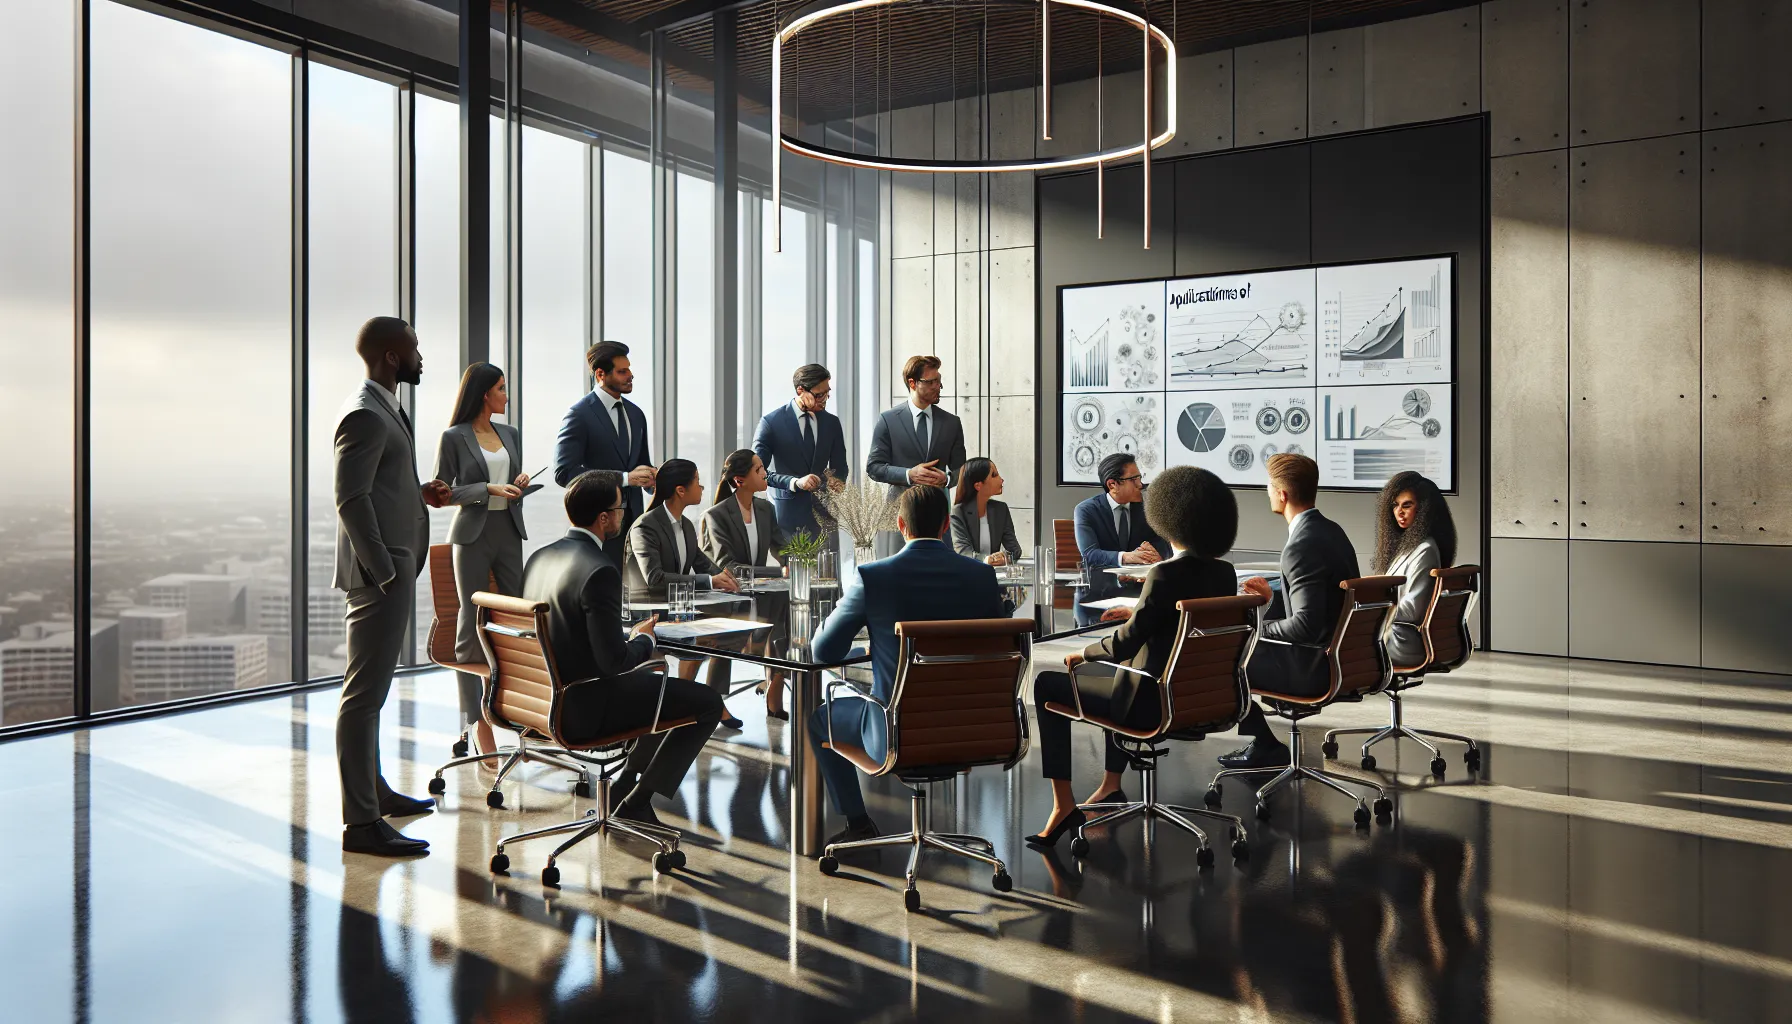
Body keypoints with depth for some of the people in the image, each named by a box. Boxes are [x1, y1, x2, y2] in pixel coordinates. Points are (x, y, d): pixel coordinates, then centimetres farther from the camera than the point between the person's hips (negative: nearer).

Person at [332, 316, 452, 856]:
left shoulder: (383, 408, 17)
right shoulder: (365, 415, -15)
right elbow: (351, 499, -21)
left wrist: (418, 493, 9)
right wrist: (386, 571, -22)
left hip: (391, 569, 11)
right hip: (379, 571, -11)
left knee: (371, 690, 19)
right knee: (364, 694, -8)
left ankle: (374, 790, 32)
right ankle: (361, 822, -4)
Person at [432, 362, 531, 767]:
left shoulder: (511, 435, 14)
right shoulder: (453, 438, -3)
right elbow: (442, 491, -4)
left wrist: (520, 484, 0)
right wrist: (488, 490, -15)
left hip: (509, 531, 5)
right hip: (472, 535, -5)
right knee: (472, 624, -1)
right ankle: (477, 718, 4)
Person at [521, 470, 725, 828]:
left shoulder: (539, 557, 4)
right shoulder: (600, 571, -23)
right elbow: (614, 660, -25)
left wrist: (629, 636, 11)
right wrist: (643, 640, -4)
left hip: (550, 696, 9)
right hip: (584, 708, -9)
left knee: (657, 680, 30)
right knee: (708, 702, -2)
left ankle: (626, 789, 28)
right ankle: (634, 801, 5)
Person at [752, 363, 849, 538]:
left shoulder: (832, 422, 9)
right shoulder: (771, 422, -5)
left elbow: (840, 468, 16)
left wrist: (836, 482, -8)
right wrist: (795, 482, -25)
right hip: (787, 516, -4)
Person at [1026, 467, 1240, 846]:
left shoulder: (1165, 574, -23)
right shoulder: (1225, 574, -1)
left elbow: (1125, 644, -21)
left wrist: (1085, 653, -3)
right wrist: (1140, 613, 22)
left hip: (1156, 702, -8)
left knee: (1046, 685, 8)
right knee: (1119, 678, 38)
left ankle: (1063, 805, 9)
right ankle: (1110, 786, 42)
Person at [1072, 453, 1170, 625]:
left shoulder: (1145, 506, 8)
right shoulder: (1086, 509, -4)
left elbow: (1165, 545, 1)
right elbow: (1090, 554, -17)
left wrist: (1153, 552, -25)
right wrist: (1126, 557, -36)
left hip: (1139, 584, 3)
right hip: (1102, 584, -3)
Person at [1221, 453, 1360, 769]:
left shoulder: (1301, 546, -24)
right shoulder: (1331, 530, 6)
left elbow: (1307, 625, -27)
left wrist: (1259, 627, -13)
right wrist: (1274, 597, 14)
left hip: (1316, 668, -10)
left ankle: (1266, 747, 13)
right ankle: (1263, 745, 25)